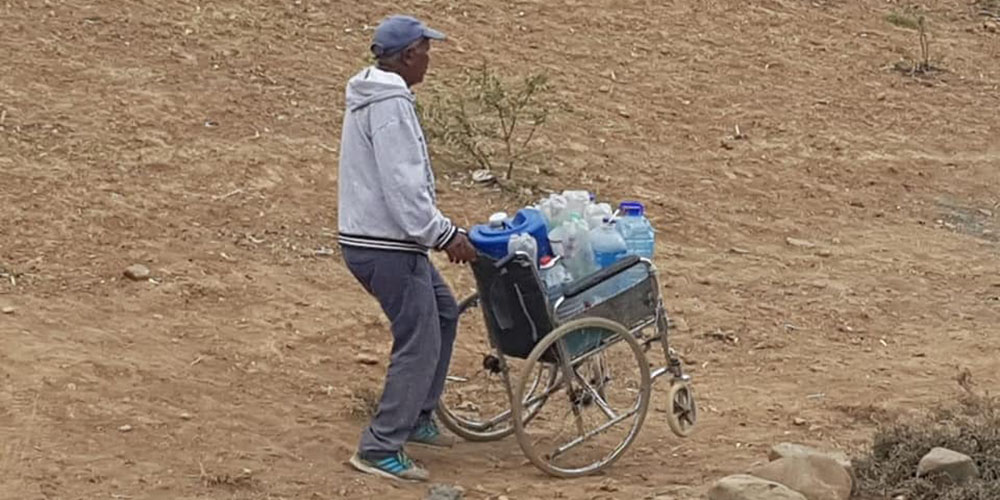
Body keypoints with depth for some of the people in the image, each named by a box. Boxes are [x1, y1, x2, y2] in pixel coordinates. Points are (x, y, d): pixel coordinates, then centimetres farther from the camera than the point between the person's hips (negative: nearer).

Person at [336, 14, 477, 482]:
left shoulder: (373, 96, 14)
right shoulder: (390, 105, -19)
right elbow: (402, 187, -24)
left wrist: (437, 228, 20)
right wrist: (445, 235, -17)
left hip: (381, 238, 11)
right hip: (386, 246, -11)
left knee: (442, 313, 23)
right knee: (420, 343, -7)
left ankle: (416, 418, 30)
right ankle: (380, 448, -3)